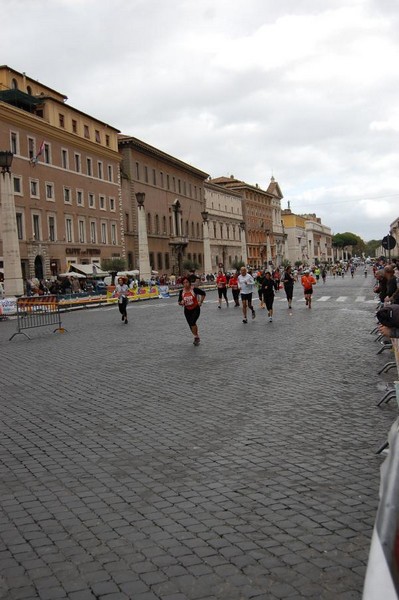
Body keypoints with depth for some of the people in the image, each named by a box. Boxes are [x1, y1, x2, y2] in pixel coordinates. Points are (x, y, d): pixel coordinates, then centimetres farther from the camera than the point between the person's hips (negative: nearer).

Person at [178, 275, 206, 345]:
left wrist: (200, 302, -5)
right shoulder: (181, 292, -5)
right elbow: (179, 302, 3)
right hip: (187, 310, 5)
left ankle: (196, 337, -4)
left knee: (192, 322, -21)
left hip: (196, 309, -5)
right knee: (191, 325, 10)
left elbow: (203, 294, -4)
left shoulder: (194, 289, -16)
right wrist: (181, 303, -20)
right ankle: (197, 337, 32)